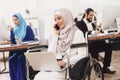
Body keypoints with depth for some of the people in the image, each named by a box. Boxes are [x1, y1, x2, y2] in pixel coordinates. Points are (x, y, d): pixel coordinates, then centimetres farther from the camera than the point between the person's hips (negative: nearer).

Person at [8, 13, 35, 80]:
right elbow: (13, 42, 9)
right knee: (11, 59, -25)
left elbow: (32, 39, -7)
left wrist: (21, 42, -17)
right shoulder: (14, 29, 14)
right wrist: (11, 31, 0)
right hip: (18, 50, 5)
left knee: (20, 58, -32)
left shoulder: (27, 28, -2)